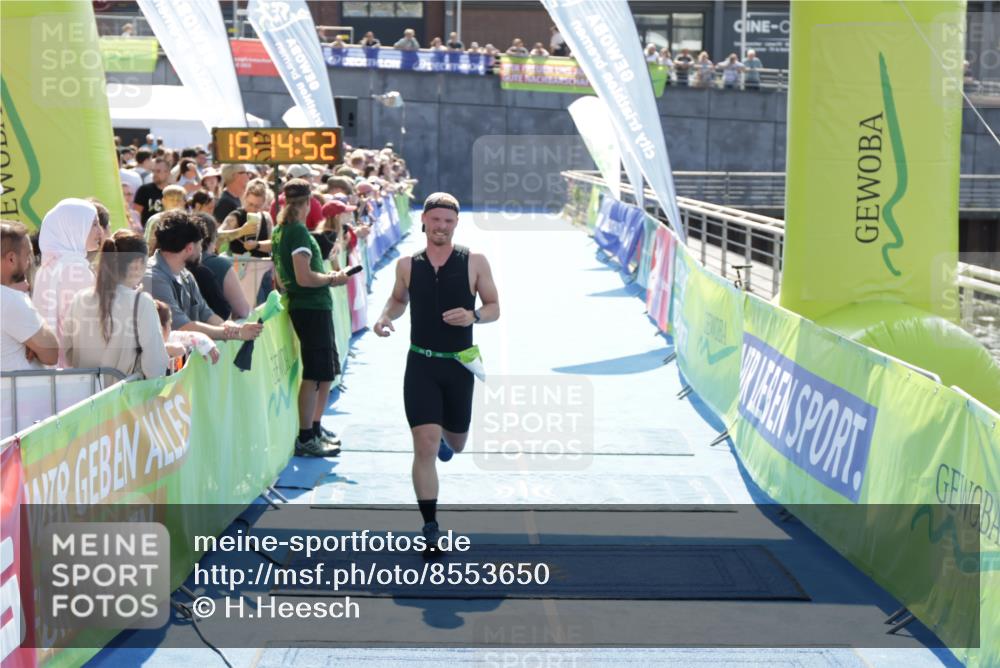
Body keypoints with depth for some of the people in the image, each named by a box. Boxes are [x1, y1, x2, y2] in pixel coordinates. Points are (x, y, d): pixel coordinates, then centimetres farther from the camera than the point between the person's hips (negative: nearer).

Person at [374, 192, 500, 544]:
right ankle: (430, 526, -1)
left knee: (456, 443, 17)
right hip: (421, 364, 0)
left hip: (459, 364, 1)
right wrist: (386, 317, -3)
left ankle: (442, 434, 56)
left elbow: (494, 307, 1)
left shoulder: (474, 262, -5)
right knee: (424, 446, -10)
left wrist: (474, 316, -20)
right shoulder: (407, 265, 0)